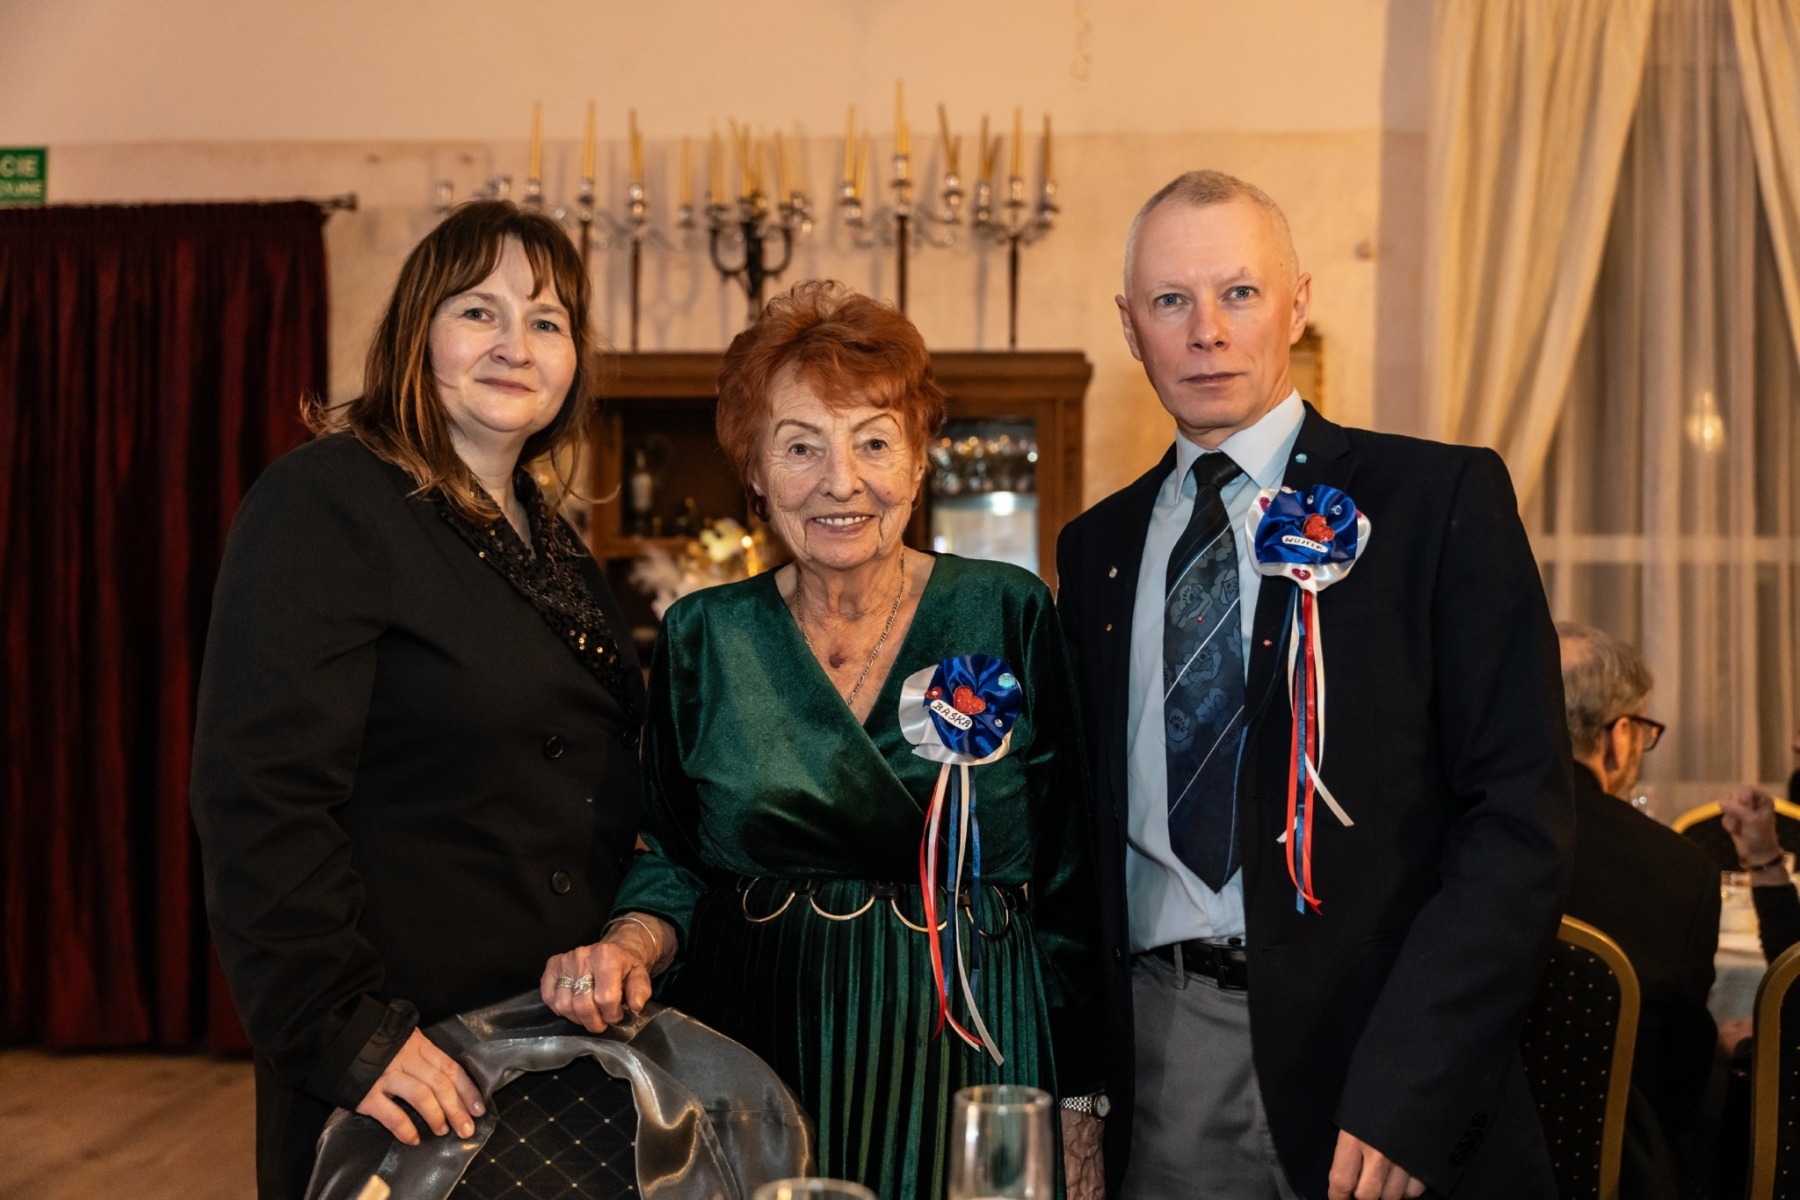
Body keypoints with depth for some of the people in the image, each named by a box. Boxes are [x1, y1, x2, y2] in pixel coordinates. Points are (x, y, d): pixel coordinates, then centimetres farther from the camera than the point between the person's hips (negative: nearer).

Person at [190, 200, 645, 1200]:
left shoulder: (544, 537, 13)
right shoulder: (323, 502, -12)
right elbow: (260, 793, -21)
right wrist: (339, 1030, -25)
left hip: (566, 1034, 8)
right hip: (407, 1056, -8)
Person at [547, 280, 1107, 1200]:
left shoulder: (1009, 617, -4)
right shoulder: (702, 639, 1)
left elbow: (1071, 886, -1)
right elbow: (673, 865, 9)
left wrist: (1078, 1108, -3)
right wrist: (629, 948, -13)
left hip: (966, 1081, -1)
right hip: (753, 1090, 1)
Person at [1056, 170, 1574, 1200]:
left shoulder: (1443, 498, -4)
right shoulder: (1097, 546, 10)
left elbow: (1521, 818, -10)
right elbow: (1099, 824, 13)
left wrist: (1404, 1091, -18)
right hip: (1156, 1066, 4)